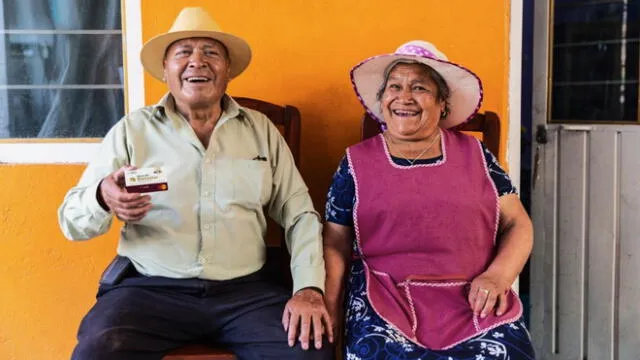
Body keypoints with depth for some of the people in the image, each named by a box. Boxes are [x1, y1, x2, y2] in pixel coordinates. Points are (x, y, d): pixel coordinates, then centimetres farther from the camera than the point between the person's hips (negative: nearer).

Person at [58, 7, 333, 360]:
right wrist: (103, 199, -22)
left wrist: (309, 288, -7)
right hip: (149, 288, -1)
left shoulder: (260, 130, 10)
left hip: (245, 289, 2)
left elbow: (299, 213, 9)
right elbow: (72, 219, 3)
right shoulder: (132, 130, 5)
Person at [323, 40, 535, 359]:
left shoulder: (475, 155, 10)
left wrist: (497, 276, -8)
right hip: (387, 303, -1)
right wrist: (327, 319, -4)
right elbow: (335, 247, 7)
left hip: (475, 303, 1)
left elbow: (517, 224, 11)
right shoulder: (357, 163, 8)